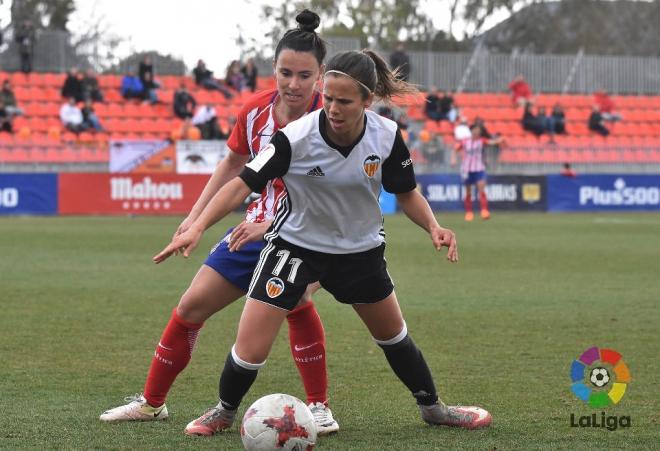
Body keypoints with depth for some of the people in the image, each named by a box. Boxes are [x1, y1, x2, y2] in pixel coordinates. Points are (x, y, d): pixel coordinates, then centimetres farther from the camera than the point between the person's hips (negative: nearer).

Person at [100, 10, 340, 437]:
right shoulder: (256, 110, -8)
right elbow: (233, 164, 11)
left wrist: (271, 226, -38)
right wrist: (196, 217, 9)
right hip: (255, 227, 5)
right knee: (192, 307, 7)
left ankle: (319, 408, -20)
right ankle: (152, 402, 25)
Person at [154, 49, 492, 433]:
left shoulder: (386, 136, -17)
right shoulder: (297, 137, -28)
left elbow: (407, 193, -2)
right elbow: (243, 184, -26)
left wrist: (434, 227, -20)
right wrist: (197, 228, -38)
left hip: (360, 249, 3)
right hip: (295, 246, -3)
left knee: (394, 336, 21)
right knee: (250, 352, -10)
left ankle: (433, 407, 46)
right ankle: (225, 413, 19)